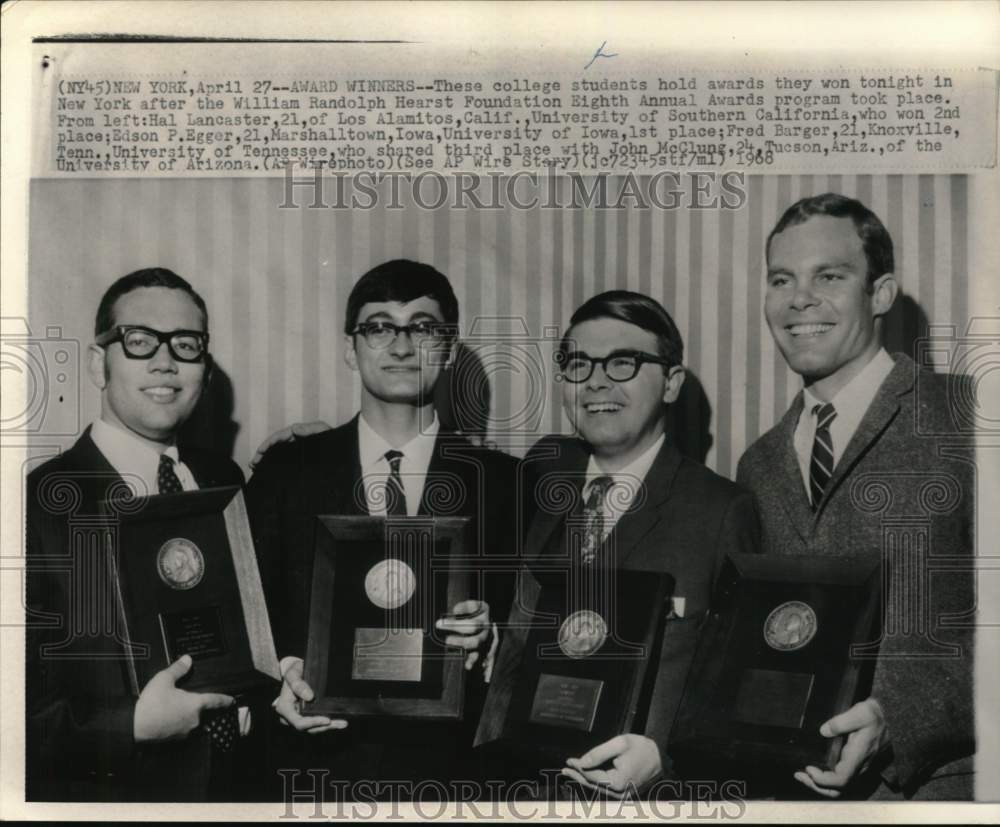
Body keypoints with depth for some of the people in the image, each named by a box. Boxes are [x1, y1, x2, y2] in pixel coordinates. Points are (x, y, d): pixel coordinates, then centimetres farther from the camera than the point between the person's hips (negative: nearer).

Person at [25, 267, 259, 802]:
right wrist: (133, 725, -28)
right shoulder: (43, 502, -18)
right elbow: (18, 713, -19)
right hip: (100, 793, -5)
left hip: (234, 778, 6)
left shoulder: (225, 482, 1)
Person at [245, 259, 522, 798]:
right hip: (315, 759, 1)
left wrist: (488, 637, -19)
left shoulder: (501, 480, 0)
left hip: (448, 764, 0)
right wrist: (279, 669, -15)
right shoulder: (286, 469, 3)